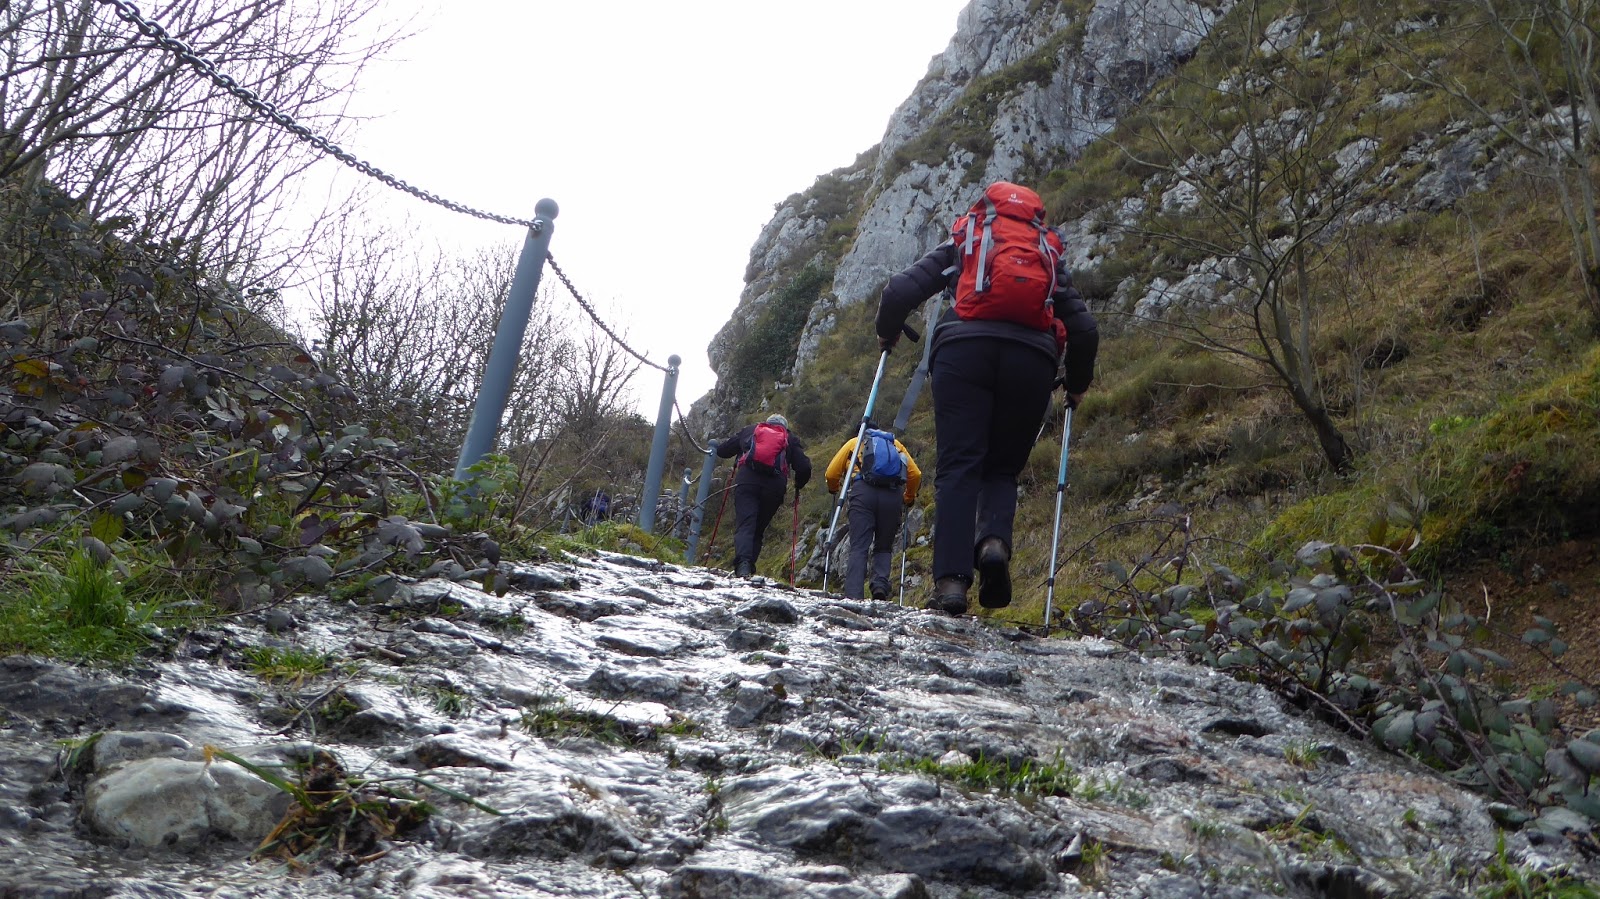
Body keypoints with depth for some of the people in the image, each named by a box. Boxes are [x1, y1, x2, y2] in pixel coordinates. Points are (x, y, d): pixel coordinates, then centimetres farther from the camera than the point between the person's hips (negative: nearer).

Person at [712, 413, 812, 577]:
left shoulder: (750, 431, 25)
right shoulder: (790, 439, 24)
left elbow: (722, 450, 27)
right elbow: (804, 468, 11)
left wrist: (719, 444, 50)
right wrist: (798, 487, 29)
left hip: (747, 481, -1)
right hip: (775, 487, 1)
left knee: (745, 525, -9)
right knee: (758, 529, 12)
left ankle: (743, 563, -32)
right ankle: (749, 567, 1)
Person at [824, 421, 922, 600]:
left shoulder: (854, 442, 25)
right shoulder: (895, 443, 30)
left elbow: (831, 474, 17)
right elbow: (915, 474, 19)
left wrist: (834, 489, 38)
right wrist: (909, 498, 35)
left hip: (864, 493, -1)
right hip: (893, 495, 1)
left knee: (859, 548, -3)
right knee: (884, 548, 15)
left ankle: (853, 595, -19)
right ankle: (881, 584, -10)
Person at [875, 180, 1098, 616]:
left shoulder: (959, 244, 26)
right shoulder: (1050, 255, 30)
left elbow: (899, 291, 13)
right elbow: (1084, 329, 21)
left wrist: (886, 334, 31)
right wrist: (1077, 384, 37)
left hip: (963, 347, -1)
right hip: (1034, 357, 2)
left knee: (958, 466, -2)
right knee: (1002, 467, 14)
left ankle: (951, 579, -16)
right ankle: (995, 540, -16)